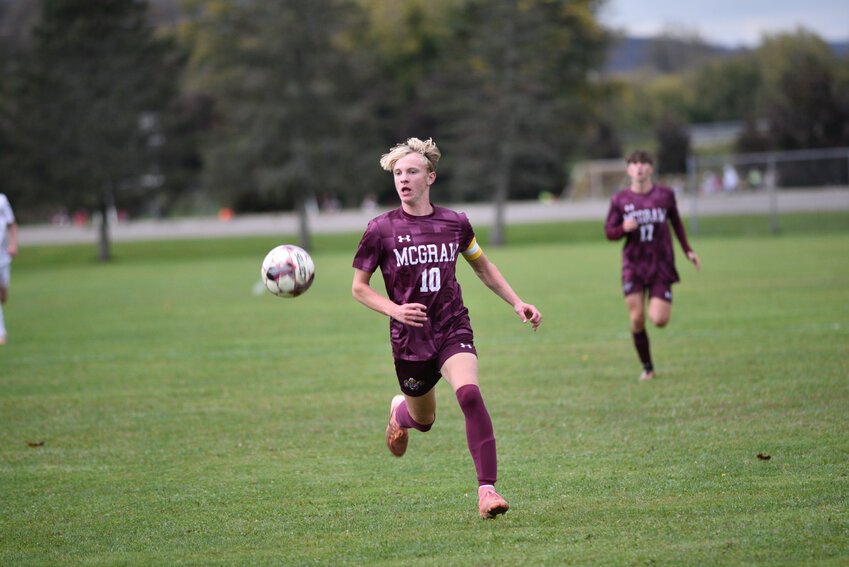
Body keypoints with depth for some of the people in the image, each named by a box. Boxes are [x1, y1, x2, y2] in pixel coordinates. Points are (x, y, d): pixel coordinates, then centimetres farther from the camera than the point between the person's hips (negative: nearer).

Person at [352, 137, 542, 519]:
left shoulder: (455, 223, 1)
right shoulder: (381, 230, -5)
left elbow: (482, 266, 19)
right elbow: (359, 287, 2)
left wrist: (517, 303, 12)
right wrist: (394, 309, -16)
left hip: (453, 330, 0)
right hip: (409, 339, 0)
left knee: (469, 394, -27)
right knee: (423, 420, 13)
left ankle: (487, 490, -29)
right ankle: (400, 410, 54)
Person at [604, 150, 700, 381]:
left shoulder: (665, 195, 1)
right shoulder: (619, 200, 0)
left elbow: (676, 222, 17)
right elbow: (609, 232, 5)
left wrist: (688, 250, 12)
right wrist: (624, 228, -17)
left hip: (661, 266, 0)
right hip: (633, 266, 0)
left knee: (659, 320, -12)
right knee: (637, 319, -8)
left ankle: (662, 305, 26)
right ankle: (647, 368, 9)